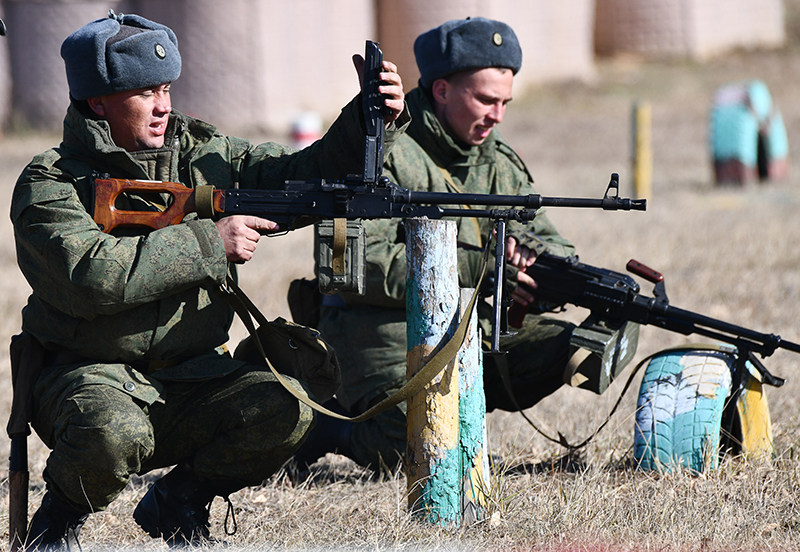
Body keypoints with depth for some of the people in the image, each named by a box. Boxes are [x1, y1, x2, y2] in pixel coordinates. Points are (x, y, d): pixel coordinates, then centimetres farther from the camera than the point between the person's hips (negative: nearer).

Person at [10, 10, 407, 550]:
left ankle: (177, 503, 7)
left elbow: (303, 172, 9)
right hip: (94, 374, -5)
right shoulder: (50, 183, -9)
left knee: (284, 413, -21)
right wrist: (208, 245, -21)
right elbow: (88, 277, -25)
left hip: (192, 376, 5)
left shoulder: (201, 156, 8)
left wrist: (375, 119, -10)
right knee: (115, 437, -38)